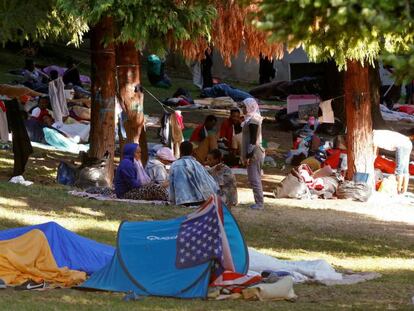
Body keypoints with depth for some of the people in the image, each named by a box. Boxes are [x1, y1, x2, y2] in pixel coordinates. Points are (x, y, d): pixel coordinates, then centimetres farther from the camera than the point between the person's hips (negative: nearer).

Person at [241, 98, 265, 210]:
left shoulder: (252, 121, -16)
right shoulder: (250, 119, 15)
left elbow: (253, 140, -20)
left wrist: (248, 156, -21)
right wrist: (245, 155, 20)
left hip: (254, 154, -10)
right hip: (254, 153, 10)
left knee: (254, 179, -8)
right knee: (254, 179, 13)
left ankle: (259, 203, -7)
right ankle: (258, 202, 17)